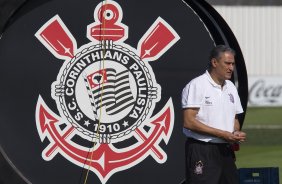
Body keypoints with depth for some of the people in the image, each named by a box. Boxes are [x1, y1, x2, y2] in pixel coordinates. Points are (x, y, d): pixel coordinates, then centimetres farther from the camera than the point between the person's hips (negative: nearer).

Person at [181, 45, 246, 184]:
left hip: (225, 150, 8)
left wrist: (236, 133, -1)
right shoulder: (196, 85, -9)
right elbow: (188, 122, -16)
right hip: (201, 151, -8)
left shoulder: (230, 87, 16)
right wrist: (222, 134, -18)